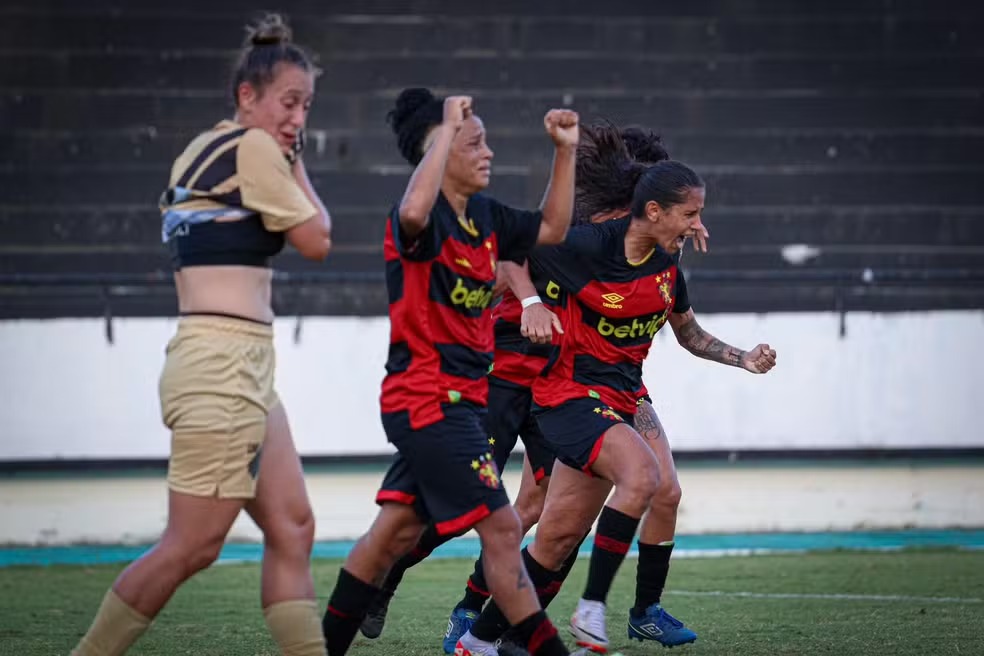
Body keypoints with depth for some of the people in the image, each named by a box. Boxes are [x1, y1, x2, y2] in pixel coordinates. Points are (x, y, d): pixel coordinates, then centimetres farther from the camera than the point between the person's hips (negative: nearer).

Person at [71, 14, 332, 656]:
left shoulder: (201, 151, 16)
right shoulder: (254, 148, -10)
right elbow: (317, 239, -4)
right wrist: (296, 166, 10)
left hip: (245, 367, 10)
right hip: (224, 363, -10)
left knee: (292, 529, 7)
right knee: (192, 547, -8)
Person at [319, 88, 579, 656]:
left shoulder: (484, 216, 10)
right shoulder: (424, 220, -16)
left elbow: (552, 229, 22)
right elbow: (413, 213, -41)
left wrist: (566, 151, 12)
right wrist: (447, 129, -33)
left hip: (461, 398, 9)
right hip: (429, 400, -9)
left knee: (397, 530, 14)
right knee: (502, 527, -9)